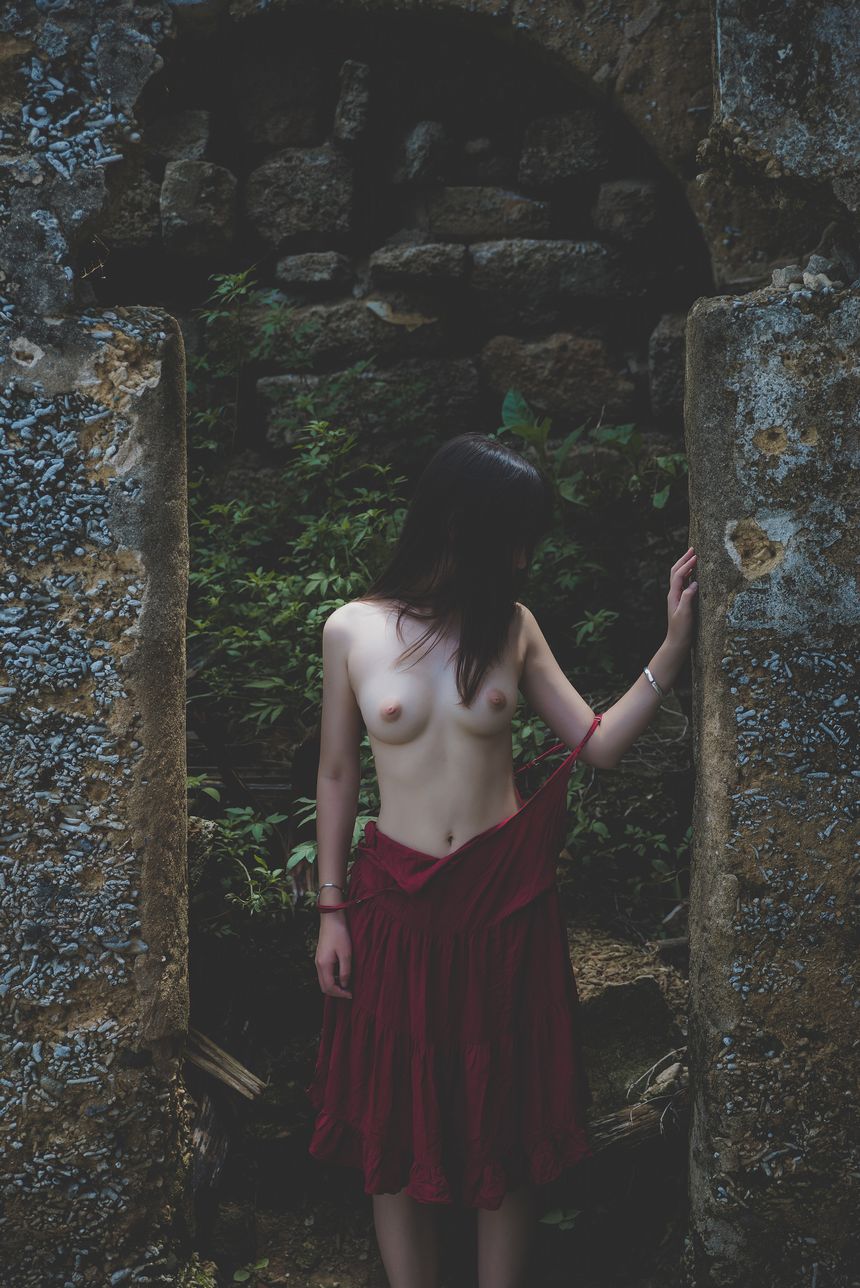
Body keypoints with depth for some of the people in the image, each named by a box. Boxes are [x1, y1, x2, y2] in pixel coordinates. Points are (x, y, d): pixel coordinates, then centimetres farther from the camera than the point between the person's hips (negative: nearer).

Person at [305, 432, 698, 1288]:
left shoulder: (512, 626, 0)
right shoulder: (352, 630, -5)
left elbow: (598, 744, 0)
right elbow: (336, 775, 1)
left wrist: (674, 647, -8)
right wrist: (330, 910, 1)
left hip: (505, 894, 2)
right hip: (397, 898, -1)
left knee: (508, 1116, 11)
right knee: (396, 1119, 9)